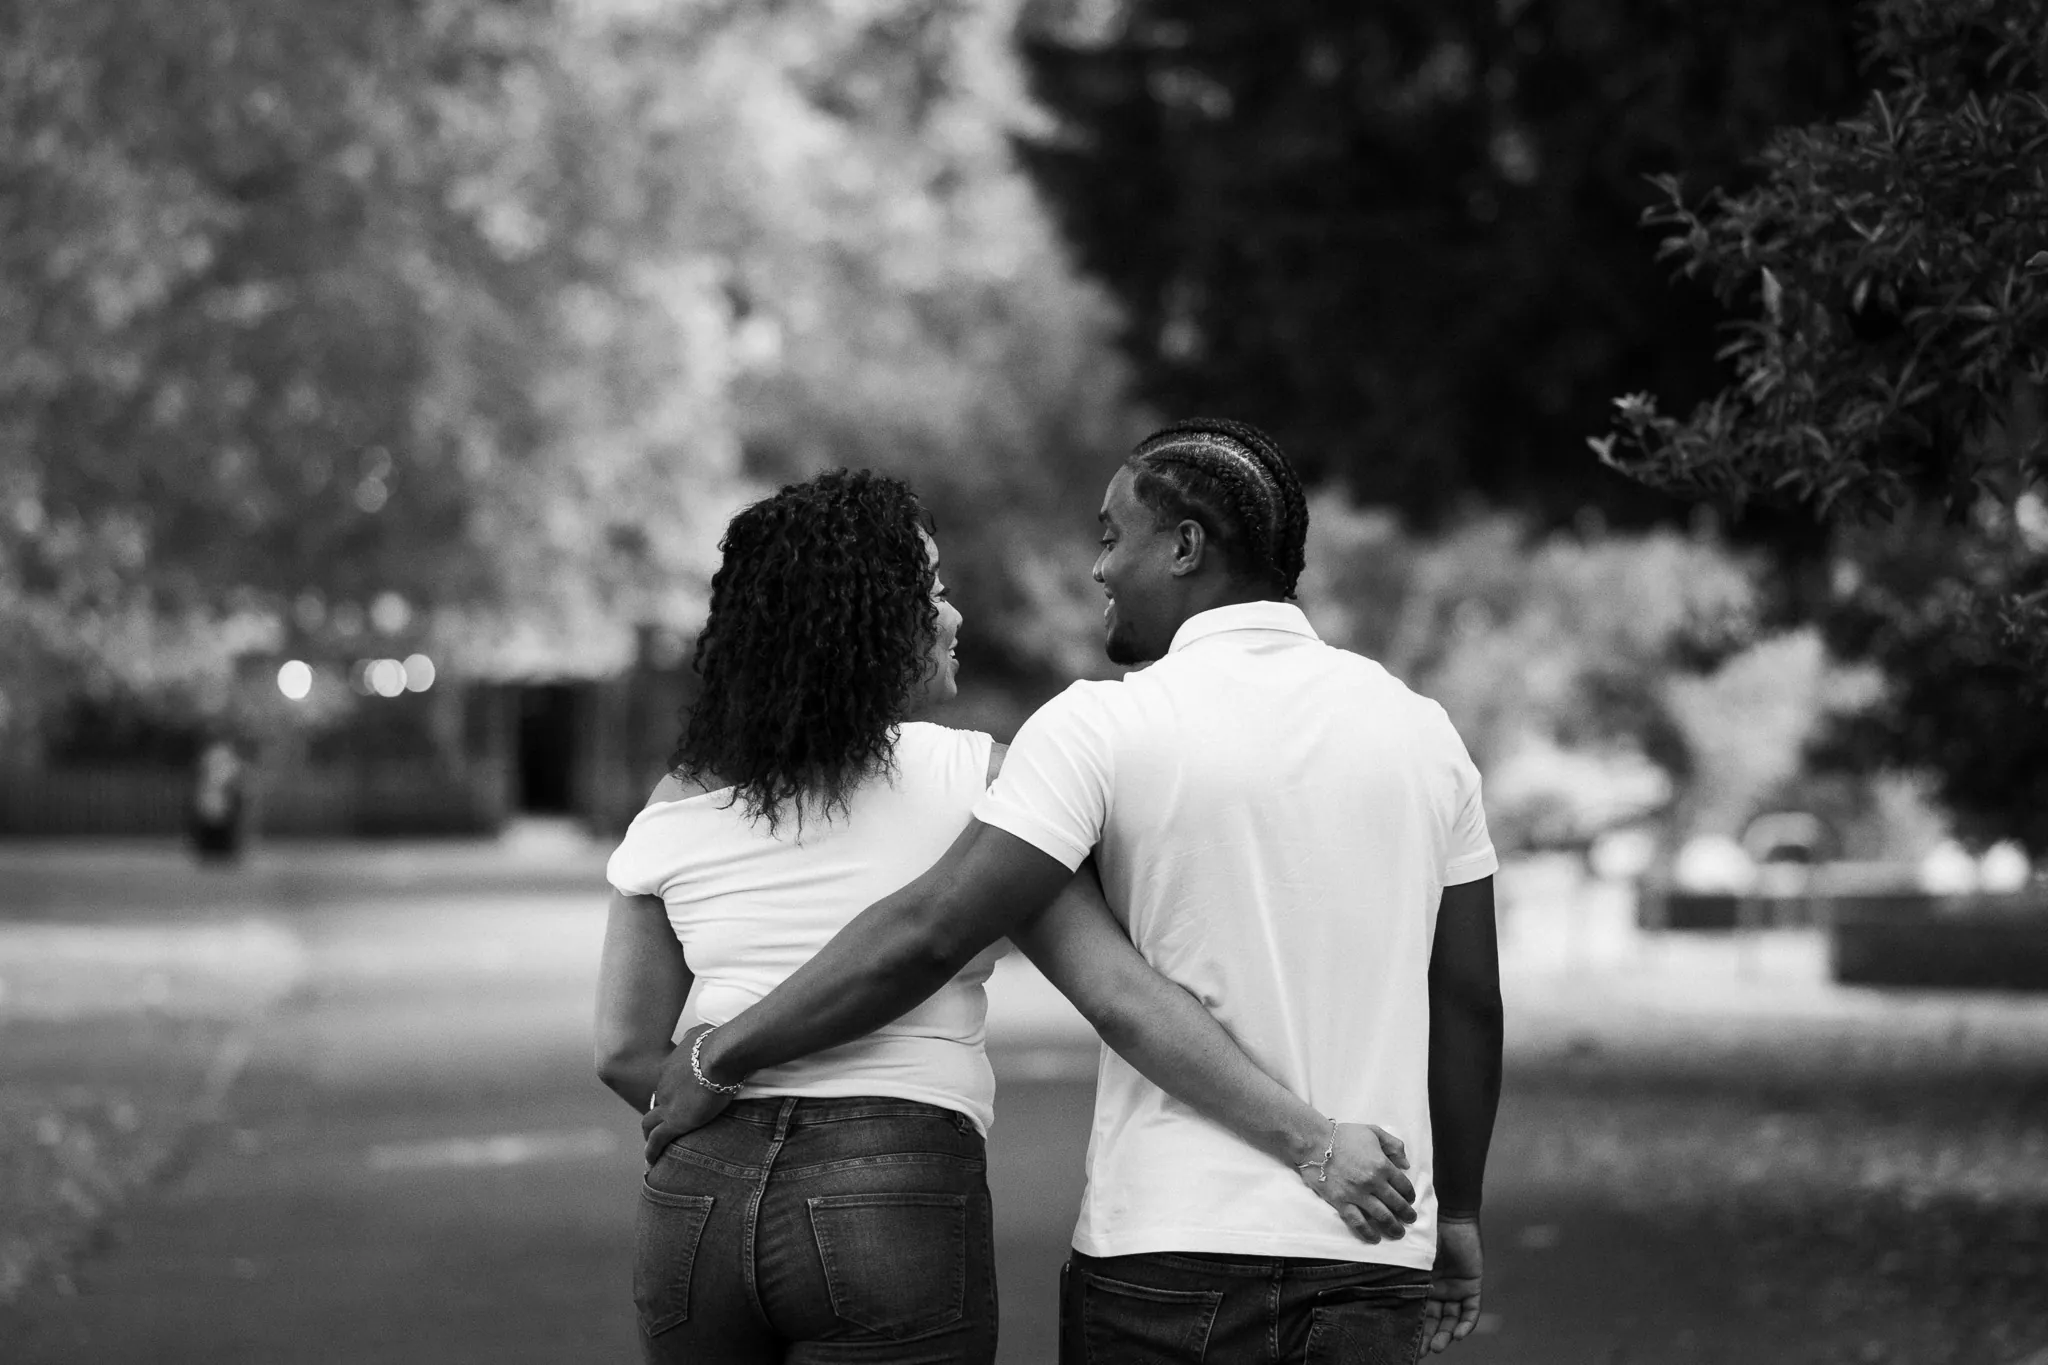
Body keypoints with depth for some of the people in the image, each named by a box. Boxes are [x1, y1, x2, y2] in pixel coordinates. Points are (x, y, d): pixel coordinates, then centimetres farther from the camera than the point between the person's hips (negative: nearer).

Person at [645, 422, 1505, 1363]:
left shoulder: (1107, 728, -7)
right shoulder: (1421, 732, 7)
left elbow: (927, 934, -14)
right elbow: (1468, 1002, 12)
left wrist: (718, 1058, -4)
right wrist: (1458, 1218, 23)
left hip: (1168, 1253, -4)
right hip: (1371, 1269, 4)